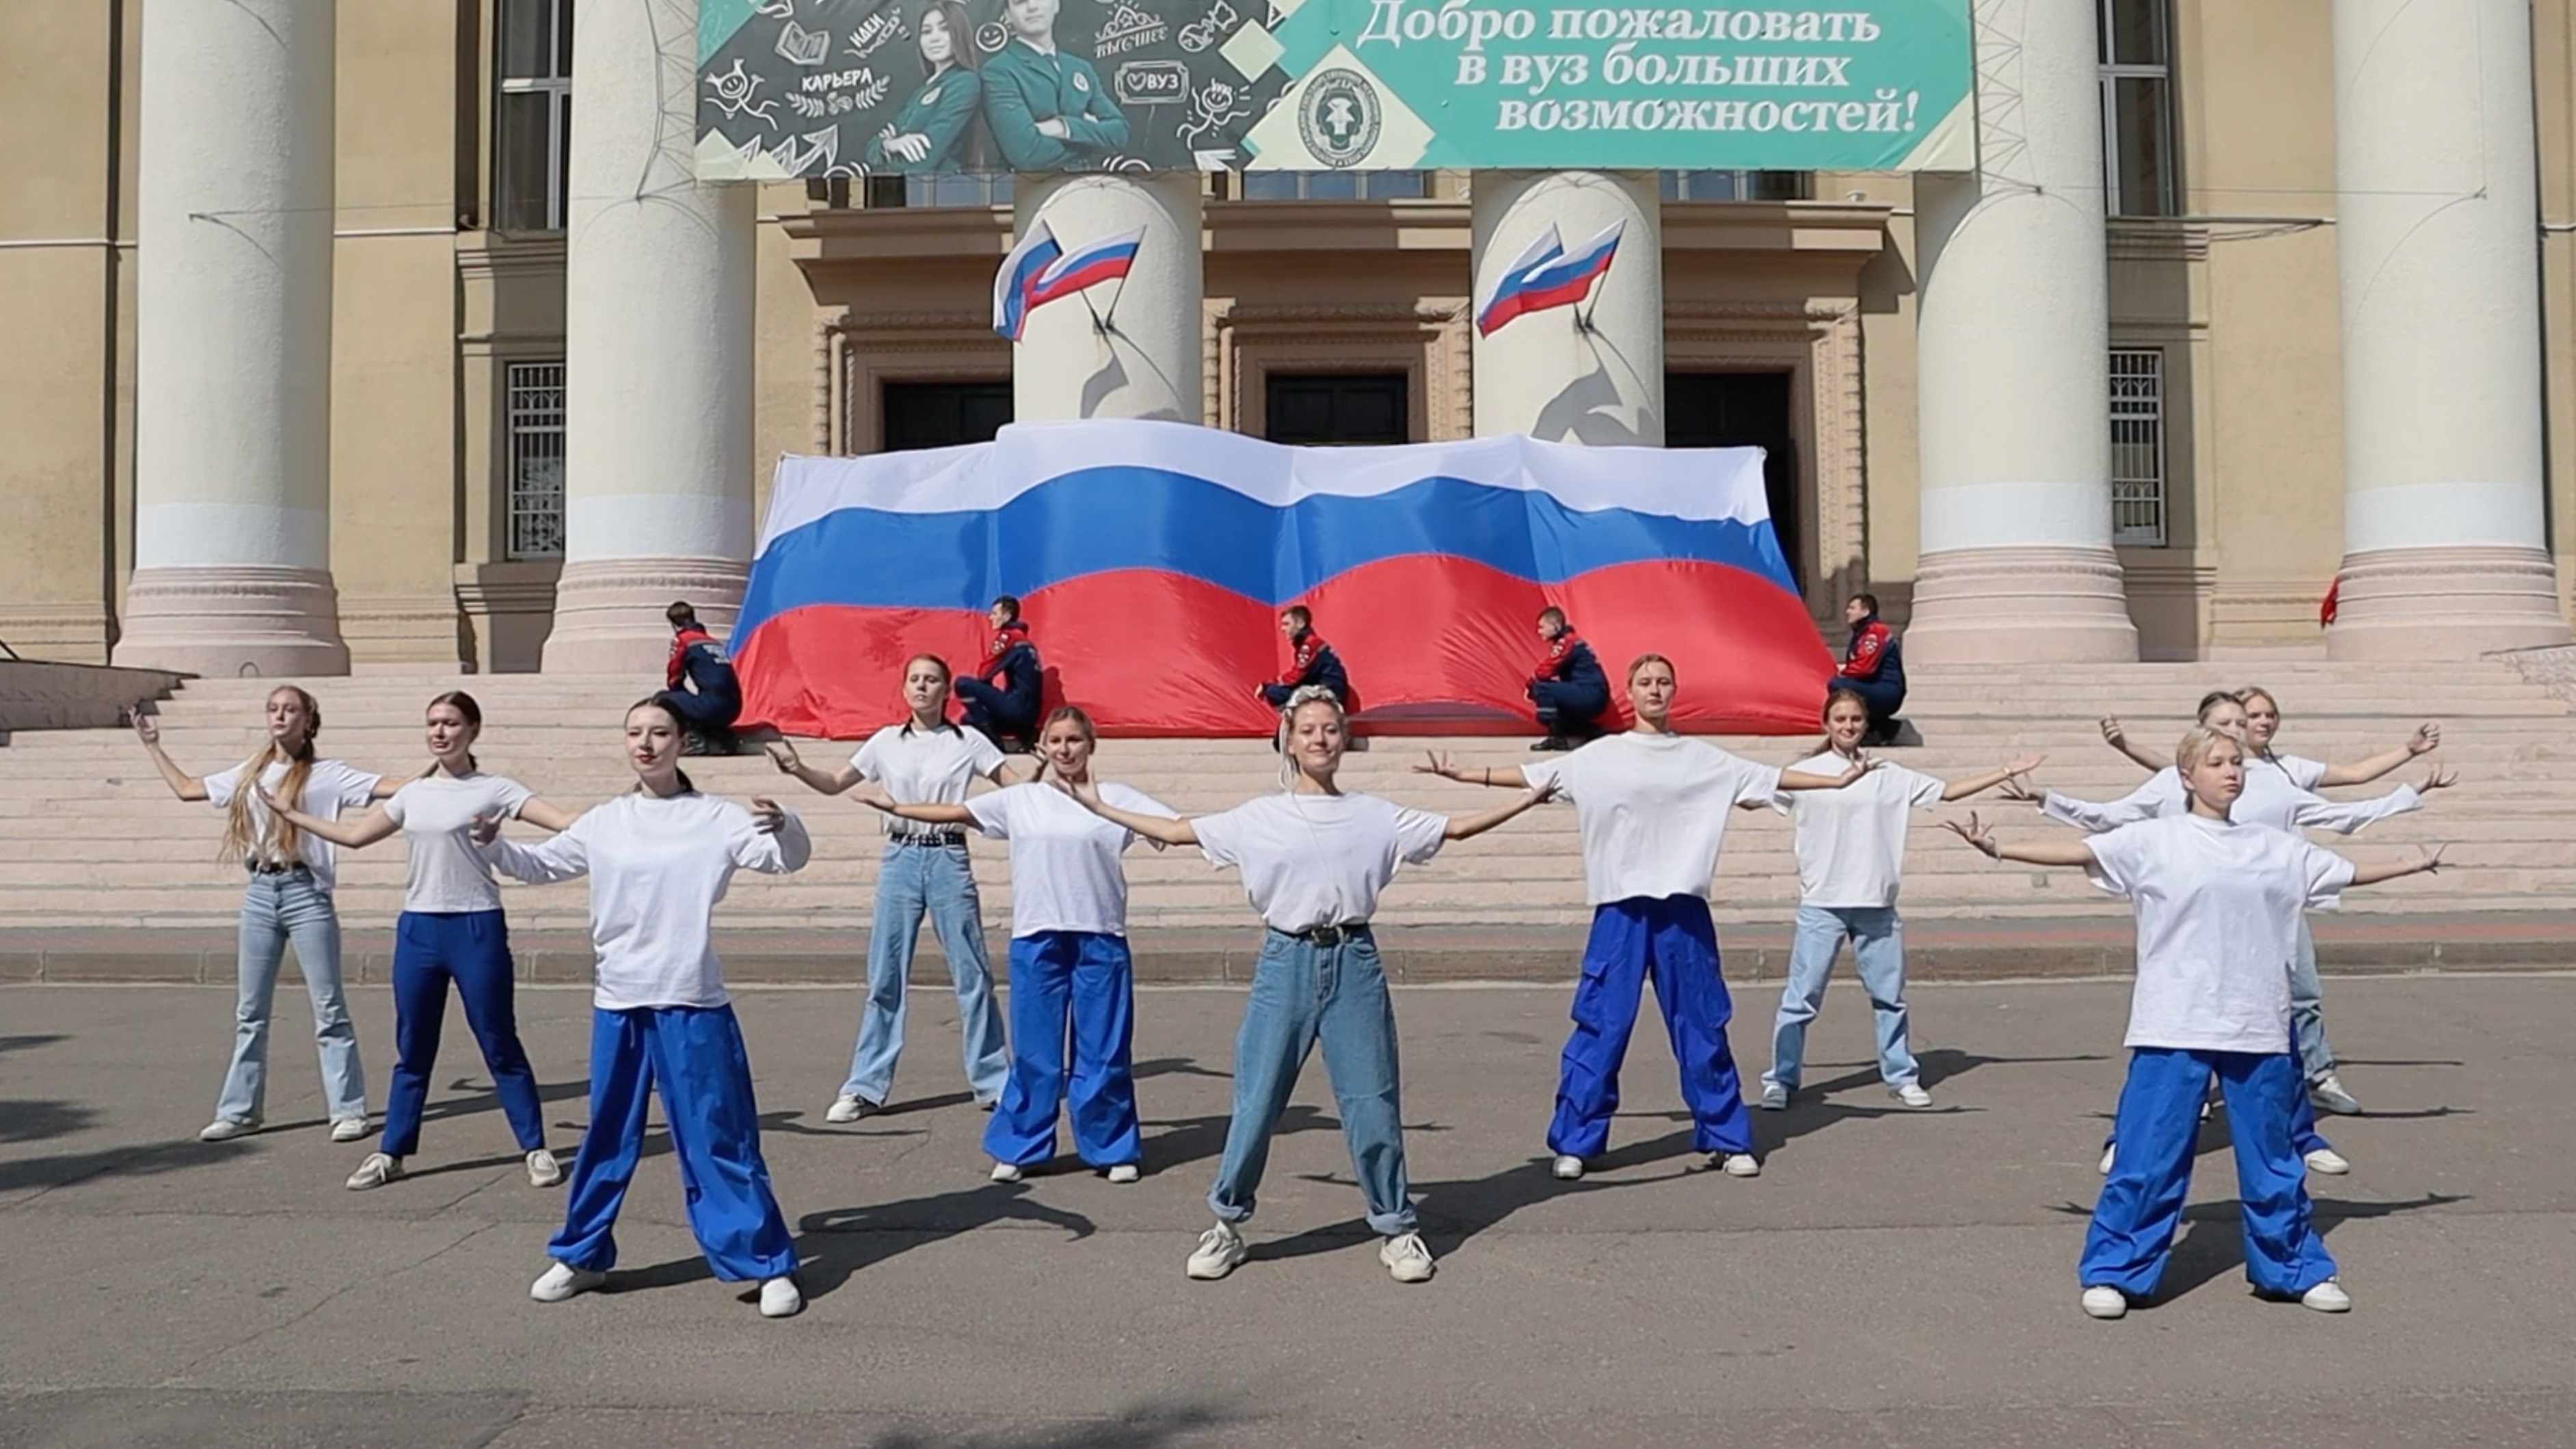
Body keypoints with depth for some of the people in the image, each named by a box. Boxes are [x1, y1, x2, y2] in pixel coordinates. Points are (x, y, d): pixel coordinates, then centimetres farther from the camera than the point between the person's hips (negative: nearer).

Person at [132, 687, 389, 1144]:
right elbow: (186, 789, 24)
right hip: (259, 895, 5)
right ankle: (239, 1111, 19)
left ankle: (348, 1111, 3)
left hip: (305, 893, -5)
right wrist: (152, 746, 28)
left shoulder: (326, 774, -3)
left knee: (329, 1008, -1)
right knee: (250, 1011, 11)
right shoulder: (249, 774, 12)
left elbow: (393, 788, -11)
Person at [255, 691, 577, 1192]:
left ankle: (537, 1149, 9)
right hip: (418, 928, 5)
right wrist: (291, 815, 21)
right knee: (412, 1048, 13)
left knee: (500, 1045, 0)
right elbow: (354, 836, 21)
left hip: (477, 927, -5)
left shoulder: (493, 788, -6)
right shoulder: (413, 794, 11)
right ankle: (390, 1152, 22)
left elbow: (567, 822, -15)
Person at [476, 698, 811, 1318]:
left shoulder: (715, 817, -3)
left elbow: (787, 858, -12)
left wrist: (782, 824, -34)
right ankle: (582, 1256, 31)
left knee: (719, 1139, -1)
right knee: (607, 1137, 16)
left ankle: (770, 1265, 7)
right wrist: (493, 846, -2)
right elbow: (541, 865, 17)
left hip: (692, 1005, -4)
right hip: (617, 1004, 4)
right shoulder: (604, 823, 7)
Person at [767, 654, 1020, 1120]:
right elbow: (836, 783, 14)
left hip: (949, 860, -2)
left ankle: (993, 1082, 13)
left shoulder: (968, 742, 0)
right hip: (900, 860, 2)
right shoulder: (886, 742, 6)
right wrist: (798, 769, -4)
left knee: (972, 975, 2)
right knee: (884, 978, 4)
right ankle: (865, 1088, 10)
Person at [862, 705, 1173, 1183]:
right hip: (1036, 939, 2)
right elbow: (955, 812, 10)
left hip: (1100, 939, -1)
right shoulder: (1021, 799, 8)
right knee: (1033, 1050, 8)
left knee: (1104, 1049, 5)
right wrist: (894, 807, 7)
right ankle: (1019, 1148, 19)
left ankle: (1114, 1149, 17)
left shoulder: (1116, 799, 2)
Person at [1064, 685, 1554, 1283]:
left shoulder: (1374, 814, 6)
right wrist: (1099, 807, 7)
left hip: (1353, 963, 0)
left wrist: (1527, 799, 2)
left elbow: (1454, 828, 8)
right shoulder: (1260, 816, 4)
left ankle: (1396, 1228, 17)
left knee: (1372, 1103, 3)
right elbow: (1177, 831, 8)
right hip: (1286, 963, 0)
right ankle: (1227, 1225, 18)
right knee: (1256, 1102, 3)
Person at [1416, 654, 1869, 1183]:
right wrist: (1462, 775, -6)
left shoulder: (1701, 758, 8)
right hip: (1621, 908, -1)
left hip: (1683, 908, 2)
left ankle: (1727, 1139, 19)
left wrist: (1838, 780, 6)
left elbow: (1767, 777, 9)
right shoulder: (1599, 757, 4)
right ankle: (1574, 1142, 8)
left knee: (1702, 1025, 7)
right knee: (1601, 1026, -1)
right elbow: (1534, 776, 1)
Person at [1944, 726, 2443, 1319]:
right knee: (2149, 1156, -2)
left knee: (2272, 1156, 14)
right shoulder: (2156, 840, -3)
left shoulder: (2275, 847, 10)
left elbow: (2347, 873, 24)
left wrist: (2413, 865, 31)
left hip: (2258, 1027, 4)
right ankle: (2113, 1272, 9)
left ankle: (2297, 1269, 29)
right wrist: (2001, 849, -22)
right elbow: (2082, 851, -12)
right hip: (2173, 1027, -4)